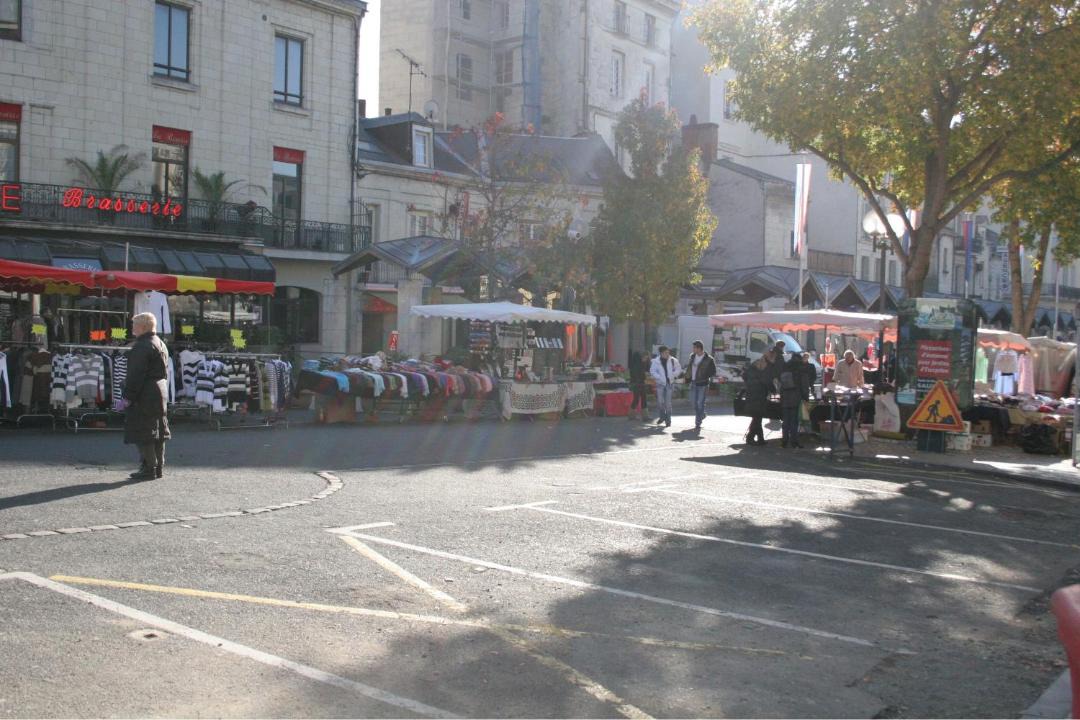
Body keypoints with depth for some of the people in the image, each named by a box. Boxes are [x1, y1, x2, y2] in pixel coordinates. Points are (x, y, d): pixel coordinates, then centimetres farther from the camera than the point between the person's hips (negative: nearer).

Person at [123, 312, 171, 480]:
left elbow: (136, 375, -20)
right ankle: (158, 467, 18)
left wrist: (128, 395, -17)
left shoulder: (143, 347, -16)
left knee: (143, 434, -5)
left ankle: (149, 468, -5)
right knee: (158, 431, 13)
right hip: (161, 393, 10)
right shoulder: (161, 345, 16)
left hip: (145, 396, -10)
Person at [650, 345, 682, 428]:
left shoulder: (673, 360, -1)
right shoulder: (656, 361, -4)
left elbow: (678, 370, 8)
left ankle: (668, 420, 9)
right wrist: (659, 377, -14)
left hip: (669, 383, 0)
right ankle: (662, 416, 23)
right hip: (660, 384, 0)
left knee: (668, 402, 0)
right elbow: (652, 371, -2)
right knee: (660, 401, -1)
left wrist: (672, 375, -8)